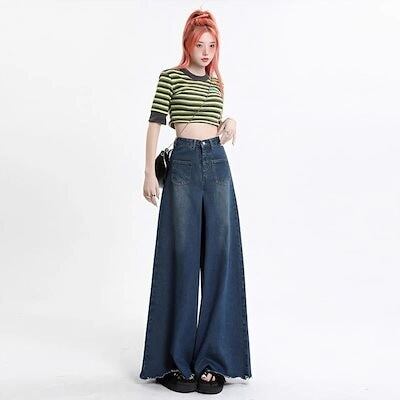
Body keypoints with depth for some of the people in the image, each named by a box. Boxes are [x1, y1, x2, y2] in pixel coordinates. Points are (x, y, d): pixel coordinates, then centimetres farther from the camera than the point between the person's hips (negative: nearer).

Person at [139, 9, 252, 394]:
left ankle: (211, 359, 8)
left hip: (217, 164, 4)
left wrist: (230, 123, 4)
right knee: (182, 259, -2)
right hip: (184, 164, -4)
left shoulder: (216, 82, 17)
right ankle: (175, 361, 9)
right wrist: (150, 172, -10)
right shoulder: (170, 77, 3)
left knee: (219, 259, 0)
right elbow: (155, 123, -2)